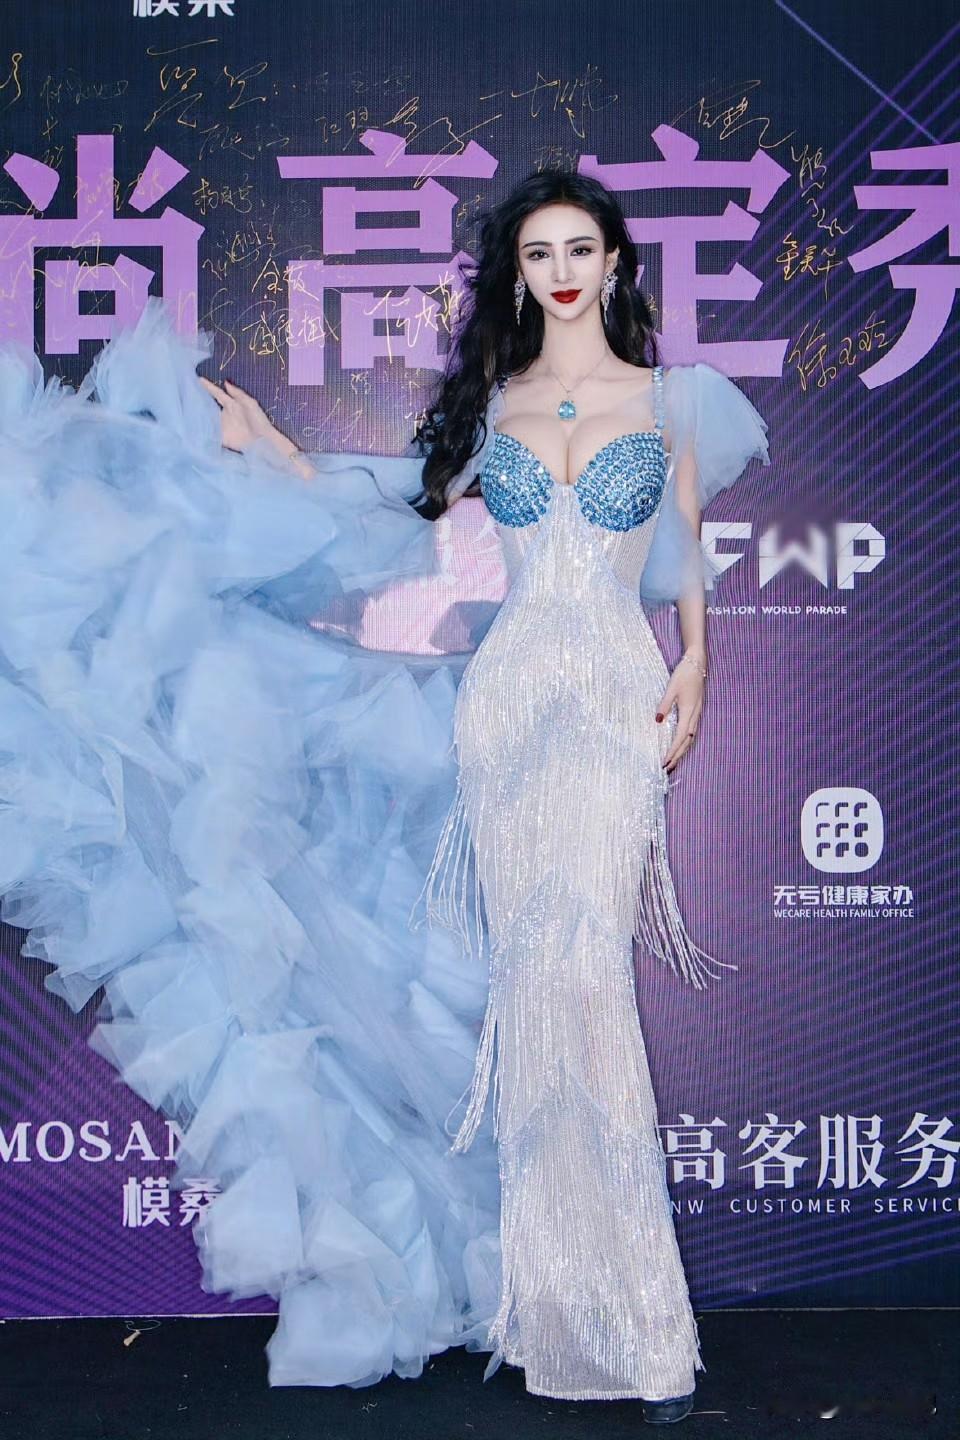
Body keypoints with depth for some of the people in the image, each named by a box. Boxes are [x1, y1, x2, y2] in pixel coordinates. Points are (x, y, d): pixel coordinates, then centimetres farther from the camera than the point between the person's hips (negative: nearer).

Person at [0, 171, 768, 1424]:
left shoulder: (672, 401, 10)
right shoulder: (489, 405, 15)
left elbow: (689, 560, 12)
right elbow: (405, 521, 16)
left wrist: (693, 669, -2)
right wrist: (272, 453, 13)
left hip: (616, 697, -2)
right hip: (505, 693, 3)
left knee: (579, 965, -15)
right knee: (527, 970, 1)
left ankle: (633, 1323, -6)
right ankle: (558, 1307, 14)